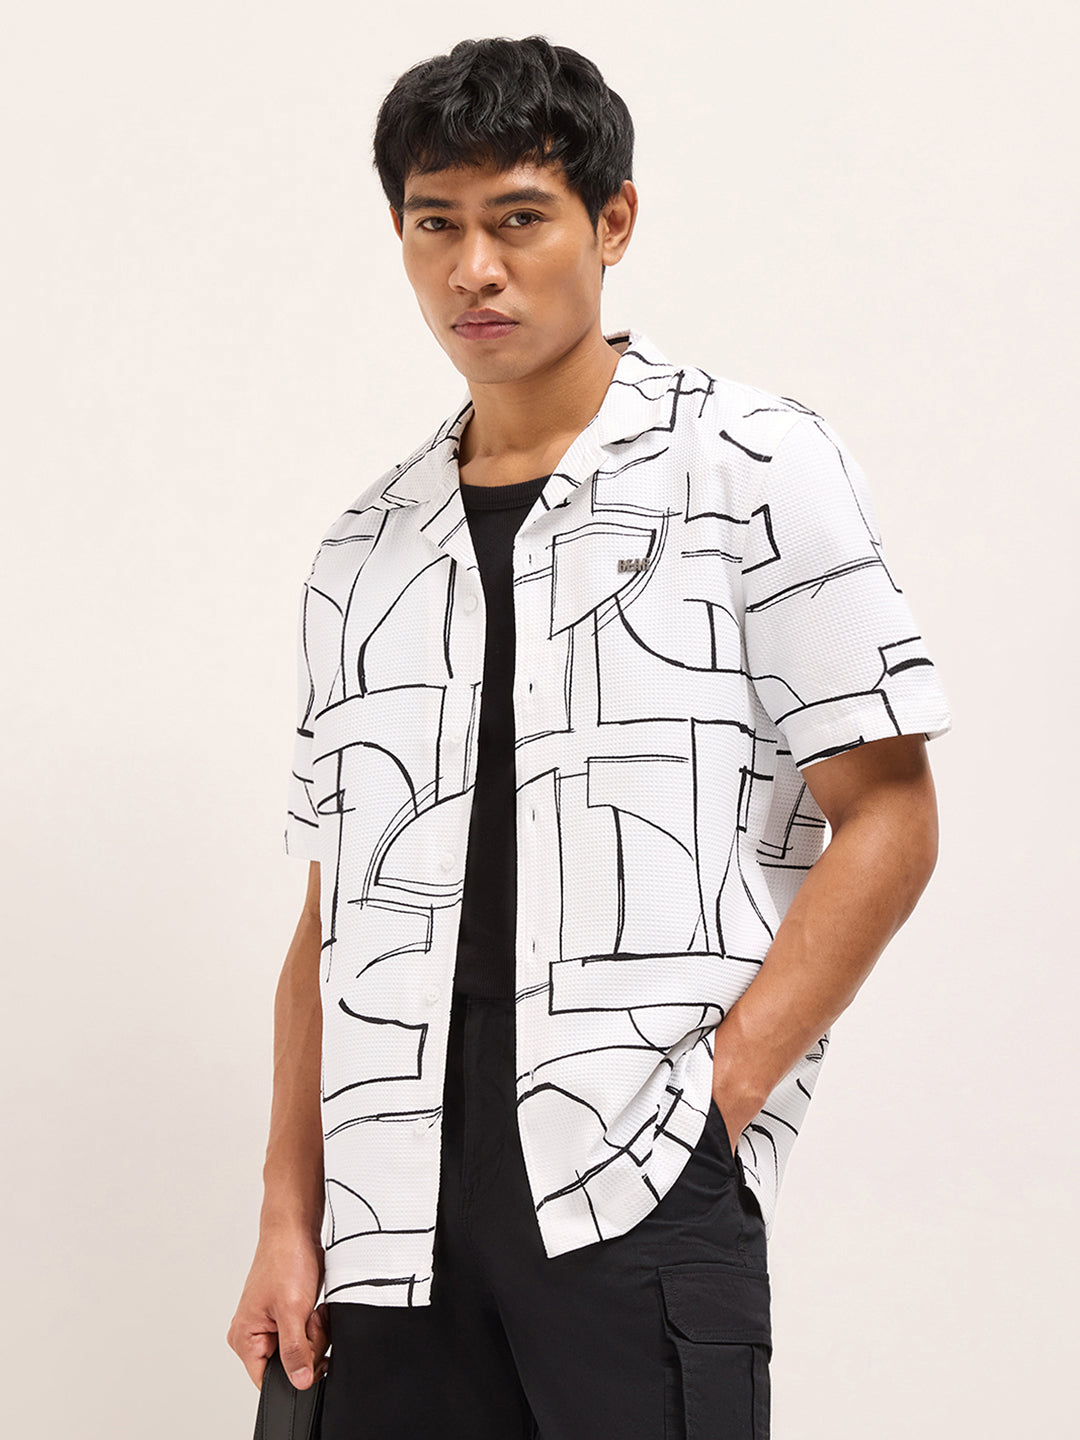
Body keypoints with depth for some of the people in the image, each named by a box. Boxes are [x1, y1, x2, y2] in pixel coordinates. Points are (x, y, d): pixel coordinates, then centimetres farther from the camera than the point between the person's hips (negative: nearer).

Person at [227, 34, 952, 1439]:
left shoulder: (755, 469, 4)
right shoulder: (368, 551, 17)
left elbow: (885, 818, -1)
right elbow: (332, 911, 16)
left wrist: (717, 1094, -11)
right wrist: (288, 1218, 8)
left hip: (637, 1183, -4)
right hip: (397, 1199, 4)